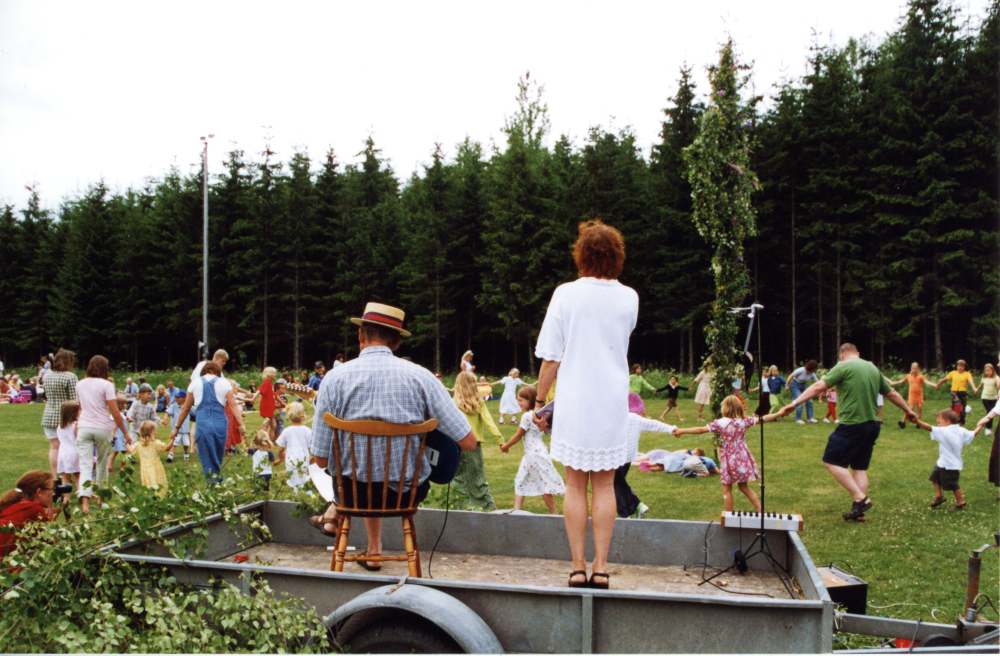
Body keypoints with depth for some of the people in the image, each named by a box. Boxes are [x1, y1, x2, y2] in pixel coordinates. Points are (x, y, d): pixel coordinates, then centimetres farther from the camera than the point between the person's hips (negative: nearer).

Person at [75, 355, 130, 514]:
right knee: (102, 464, 14)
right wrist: (125, 432, -4)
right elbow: (115, 411, -10)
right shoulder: (106, 385, -6)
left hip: (83, 428, 3)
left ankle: (85, 501, -20)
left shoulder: (80, 385, 10)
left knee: (85, 465, -4)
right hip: (102, 428, -3)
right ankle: (101, 497, 25)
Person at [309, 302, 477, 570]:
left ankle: (374, 548, 45)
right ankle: (335, 514, 48)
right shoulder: (420, 376, -12)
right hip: (409, 492, 0)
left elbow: (321, 460, -9)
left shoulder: (334, 378, -12)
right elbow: (468, 442, -12)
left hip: (354, 492, 0)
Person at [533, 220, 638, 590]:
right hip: (613, 405, 2)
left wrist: (540, 400, 6)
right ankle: (600, 567, 11)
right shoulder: (629, 299, 1)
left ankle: (578, 568, 10)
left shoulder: (566, 295, -6)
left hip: (574, 403, -2)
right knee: (604, 486, 9)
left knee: (575, 485, 7)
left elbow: (551, 358, -5)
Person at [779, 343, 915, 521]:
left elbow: (818, 387, -14)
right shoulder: (873, 369, 14)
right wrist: (908, 411, 40)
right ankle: (859, 512, 11)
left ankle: (861, 499, -6)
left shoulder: (844, 367, -6)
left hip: (852, 425, -8)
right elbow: (892, 394, 25)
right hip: (873, 425, 8)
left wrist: (794, 403, -14)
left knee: (832, 462, 0)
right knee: (860, 467, 13)